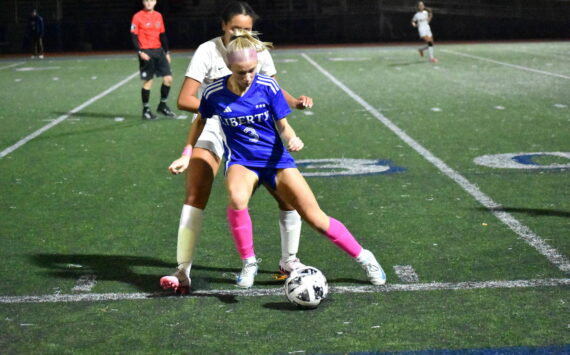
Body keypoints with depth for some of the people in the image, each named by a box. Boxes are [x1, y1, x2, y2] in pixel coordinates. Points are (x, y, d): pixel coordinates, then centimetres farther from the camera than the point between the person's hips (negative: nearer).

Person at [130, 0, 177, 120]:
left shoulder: (158, 16, 11)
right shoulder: (137, 17, -5)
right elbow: (134, 36, -7)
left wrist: (166, 52, 13)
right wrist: (140, 52, -17)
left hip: (159, 51, 5)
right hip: (146, 53, -5)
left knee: (168, 78, 0)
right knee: (148, 82, -2)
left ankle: (162, 105, 17)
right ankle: (146, 110, 10)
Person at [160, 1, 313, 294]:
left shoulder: (259, 51, -4)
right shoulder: (208, 51, -14)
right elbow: (184, 100, -18)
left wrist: (295, 102, -10)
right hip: (211, 130, -3)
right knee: (194, 199, -18)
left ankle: (289, 261, 15)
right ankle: (183, 273, -12)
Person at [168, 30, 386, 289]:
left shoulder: (268, 87, -10)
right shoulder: (214, 93, -8)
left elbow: (283, 125, -2)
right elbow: (200, 121, 12)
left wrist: (291, 138, -24)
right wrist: (186, 155, 11)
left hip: (276, 160, 0)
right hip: (241, 162, 0)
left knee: (316, 218, -7)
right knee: (237, 198, -37)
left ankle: (363, 257, 16)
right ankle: (248, 263, -15)